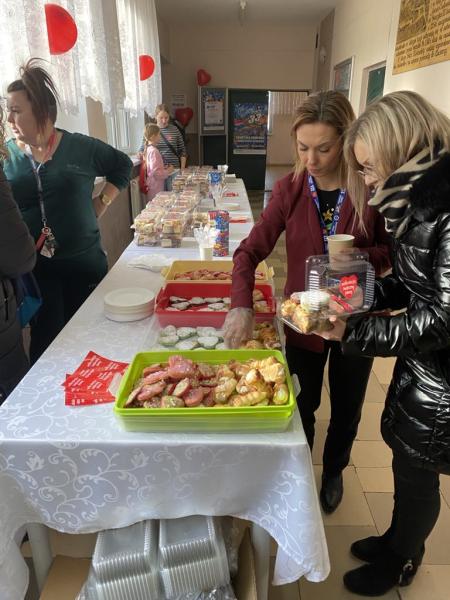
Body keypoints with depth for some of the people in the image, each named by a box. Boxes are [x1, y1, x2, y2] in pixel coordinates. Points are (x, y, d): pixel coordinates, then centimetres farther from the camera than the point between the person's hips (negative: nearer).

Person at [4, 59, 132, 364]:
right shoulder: (8, 155, 2)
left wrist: (102, 202, 4)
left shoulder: (81, 148, -2)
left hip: (84, 260, 0)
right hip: (33, 265, 0)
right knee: (47, 340, 0)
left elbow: (123, 166, 12)